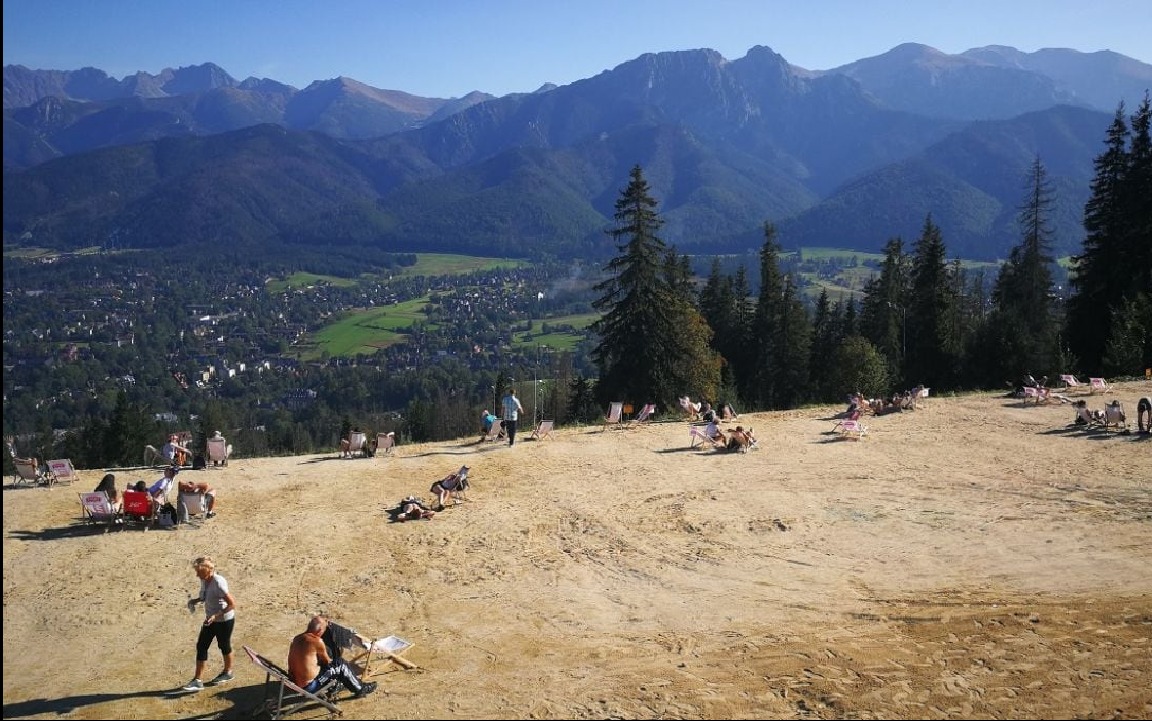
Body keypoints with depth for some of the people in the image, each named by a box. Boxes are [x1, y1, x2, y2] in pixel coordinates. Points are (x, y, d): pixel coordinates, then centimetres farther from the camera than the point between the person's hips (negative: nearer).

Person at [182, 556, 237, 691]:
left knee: (224, 646, 13)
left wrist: (216, 616, -33)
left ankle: (228, 672, 37)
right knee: (201, 646, 5)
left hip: (224, 620, -8)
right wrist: (194, 601, -4)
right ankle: (198, 680, 13)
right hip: (210, 620, 8)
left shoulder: (218, 583, -29)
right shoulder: (204, 580, -6)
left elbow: (232, 604, -27)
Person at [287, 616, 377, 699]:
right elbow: (327, 661, -3)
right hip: (309, 687, -8)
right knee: (341, 666, 4)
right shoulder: (317, 641, -21)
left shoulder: (297, 638, 2)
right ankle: (360, 689, 22)